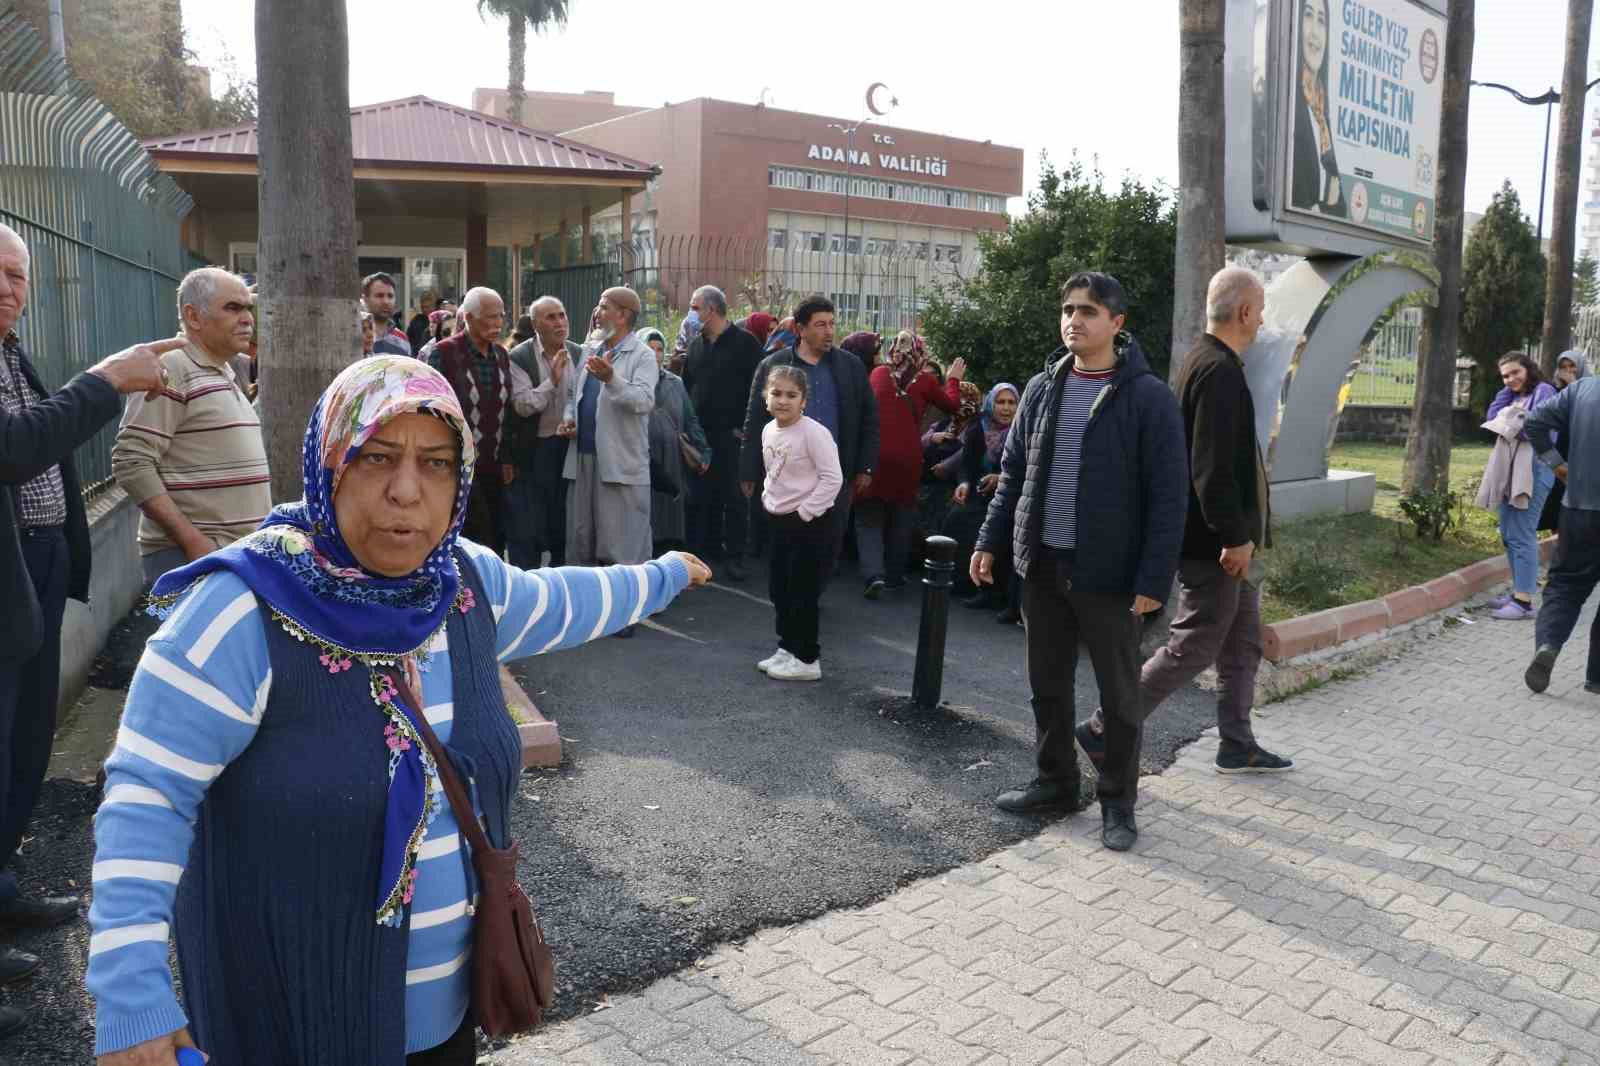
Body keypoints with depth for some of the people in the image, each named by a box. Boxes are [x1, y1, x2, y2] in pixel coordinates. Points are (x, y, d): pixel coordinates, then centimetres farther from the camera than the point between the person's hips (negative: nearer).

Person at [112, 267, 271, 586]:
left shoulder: (225, 375, 16)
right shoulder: (172, 370, -10)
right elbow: (131, 464, -16)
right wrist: (193, 542, -19)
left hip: (244, 552, 8)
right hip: (188, 555, -8)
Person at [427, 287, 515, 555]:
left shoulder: (501, 355, 10)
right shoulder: (444, 353, -8)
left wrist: (507, 460, 12)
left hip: (494, 468, 6)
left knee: (497, 539, 7)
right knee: (481, 544, -8)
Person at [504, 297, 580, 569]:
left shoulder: (578, 354, 4)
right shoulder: (519, 357, -10)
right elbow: (523, 405, -17)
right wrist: (552, 380, -24)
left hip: (569, 445, 4)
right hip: (532, 451, -4)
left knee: (563, 522, 13)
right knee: (526, 525, 2)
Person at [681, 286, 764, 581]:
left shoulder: (745, 343, -5)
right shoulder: (696, 345, 14)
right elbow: (686, 386, 19)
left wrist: (743, 428, -13)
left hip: (731, 436, -6)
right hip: (699, 435, 6)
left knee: (733, 498, 0)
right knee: (700, 497, 9)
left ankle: (733, 556, 7)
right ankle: (705, 550, 19)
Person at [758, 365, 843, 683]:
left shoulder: (813, 432, -18)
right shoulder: (768, 431, 6)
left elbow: (832, 478, -20)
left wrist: (805, 511, -19)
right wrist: (767, 497, 9)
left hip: (808, 522, -8)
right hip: (780, 519, 8)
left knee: (802, 591, -2)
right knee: (778, 588, 14)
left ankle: (807, 659, 9)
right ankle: (788, 647, 29)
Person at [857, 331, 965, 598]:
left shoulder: (877, 373, 3)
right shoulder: (925, 381, -1)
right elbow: (952, 404, 15)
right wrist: (954, 379, 30)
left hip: (874, 455, 0)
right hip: (907, 459, 0)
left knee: (869, 518, 6)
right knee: (900, 519, 16)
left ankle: (873, 574, -11)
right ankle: (894, 575, 23)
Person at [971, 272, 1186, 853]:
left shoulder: (1149, 397, -10)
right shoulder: (1042, 388, 7)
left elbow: (1168, 495, -12)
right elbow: (1013, 472, 14)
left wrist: (1155, 579, -17)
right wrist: (990, 541, 7)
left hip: (1109, 573, -5)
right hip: (1042, 565, 5)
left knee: (1119, 694, 8)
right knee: (1048, 683, 16)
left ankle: (1117, 800, 25)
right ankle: (1056, 781, 33)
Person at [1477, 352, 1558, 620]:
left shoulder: (1544, 391, -6)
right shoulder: (1513, 396, 19)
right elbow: (1491, 419, 6)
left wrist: (1514, 423, -8)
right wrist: (1507, 391, 4)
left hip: (1532, 471, -9)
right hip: (1509, 471, 9)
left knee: (1522, 536, -10)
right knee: (1508, 534, 12)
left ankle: (1524, 602, -8)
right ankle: (1519, 591, 21)